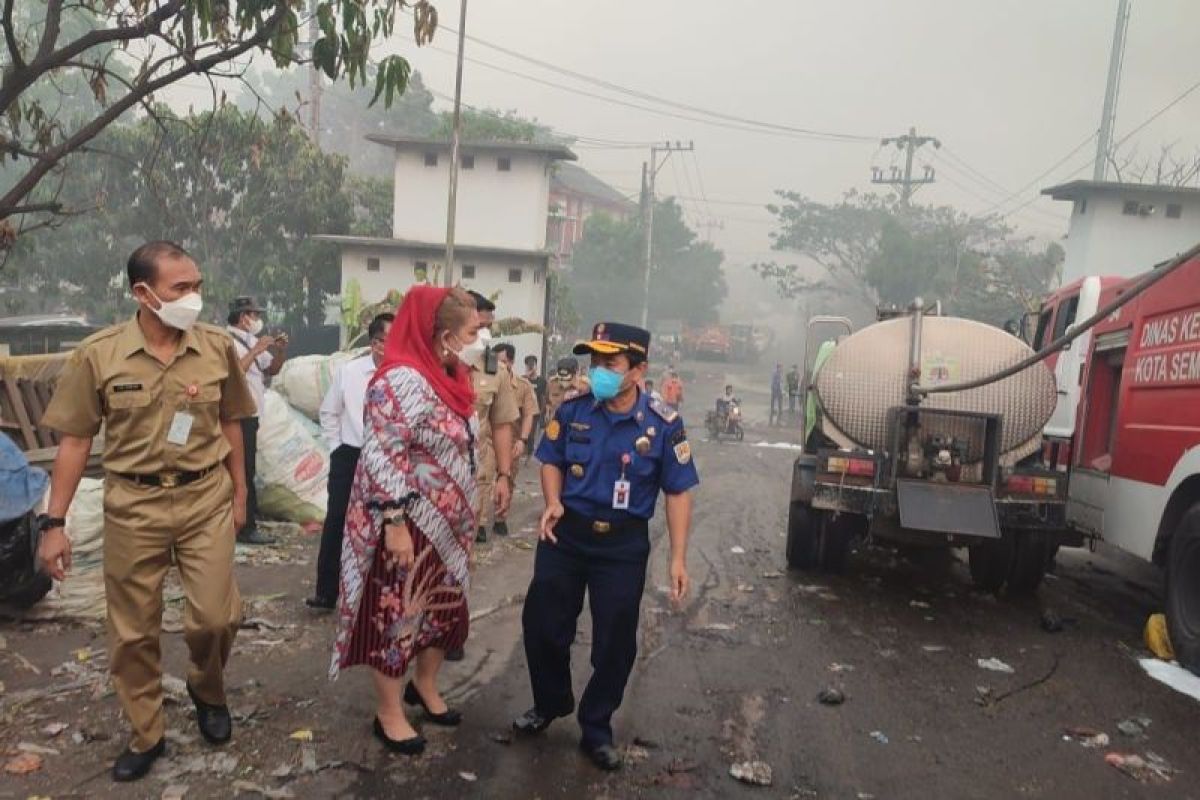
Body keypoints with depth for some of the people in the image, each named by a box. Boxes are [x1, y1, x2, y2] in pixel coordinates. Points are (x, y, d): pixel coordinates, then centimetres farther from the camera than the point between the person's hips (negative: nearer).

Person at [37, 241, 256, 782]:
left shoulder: (218, 347, -4)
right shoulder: (98, 354, -8)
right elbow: (75, 439, -3)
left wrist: (239, 492, 10)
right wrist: (54, 522, -4)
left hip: (206, 498, 0)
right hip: (132, 505, 0)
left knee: (216, 616, 1)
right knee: (132, 631, 10)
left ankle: (207, 689, 35)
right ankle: (146, 735, 31)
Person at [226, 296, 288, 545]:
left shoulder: (251, 341, 14)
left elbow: (272, 369, 19)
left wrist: (281, 351, 2)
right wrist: (255, 351, -25)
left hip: (250, 416, 10)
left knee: (246, 469, 17)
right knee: (244, 471, -6)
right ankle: (247, 527, -2)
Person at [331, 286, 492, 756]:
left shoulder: (448, 377, 7)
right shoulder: (403, 381, -22)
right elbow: (381, 457, -25)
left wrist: (463, 513, 20)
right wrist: (394, 522, -26)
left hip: (445, 522, 9)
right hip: (408, 525, -9)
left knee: (446, 606, 19)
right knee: (397, 616, 6)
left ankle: (424, 686, 40)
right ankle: (388, 713, 23)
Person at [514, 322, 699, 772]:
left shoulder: (663, 425, -12)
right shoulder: (573, 410, -7)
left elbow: (678, 492, -7)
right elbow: (552, 462, 7)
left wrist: (678, 557, -11)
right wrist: (553, 503, -13)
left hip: (624, 543, -2)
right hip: (566, 533, 2)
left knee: (615, 640, 8)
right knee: (541, 623, 10)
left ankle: (596, 729, 31)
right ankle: (551, 703, 39)